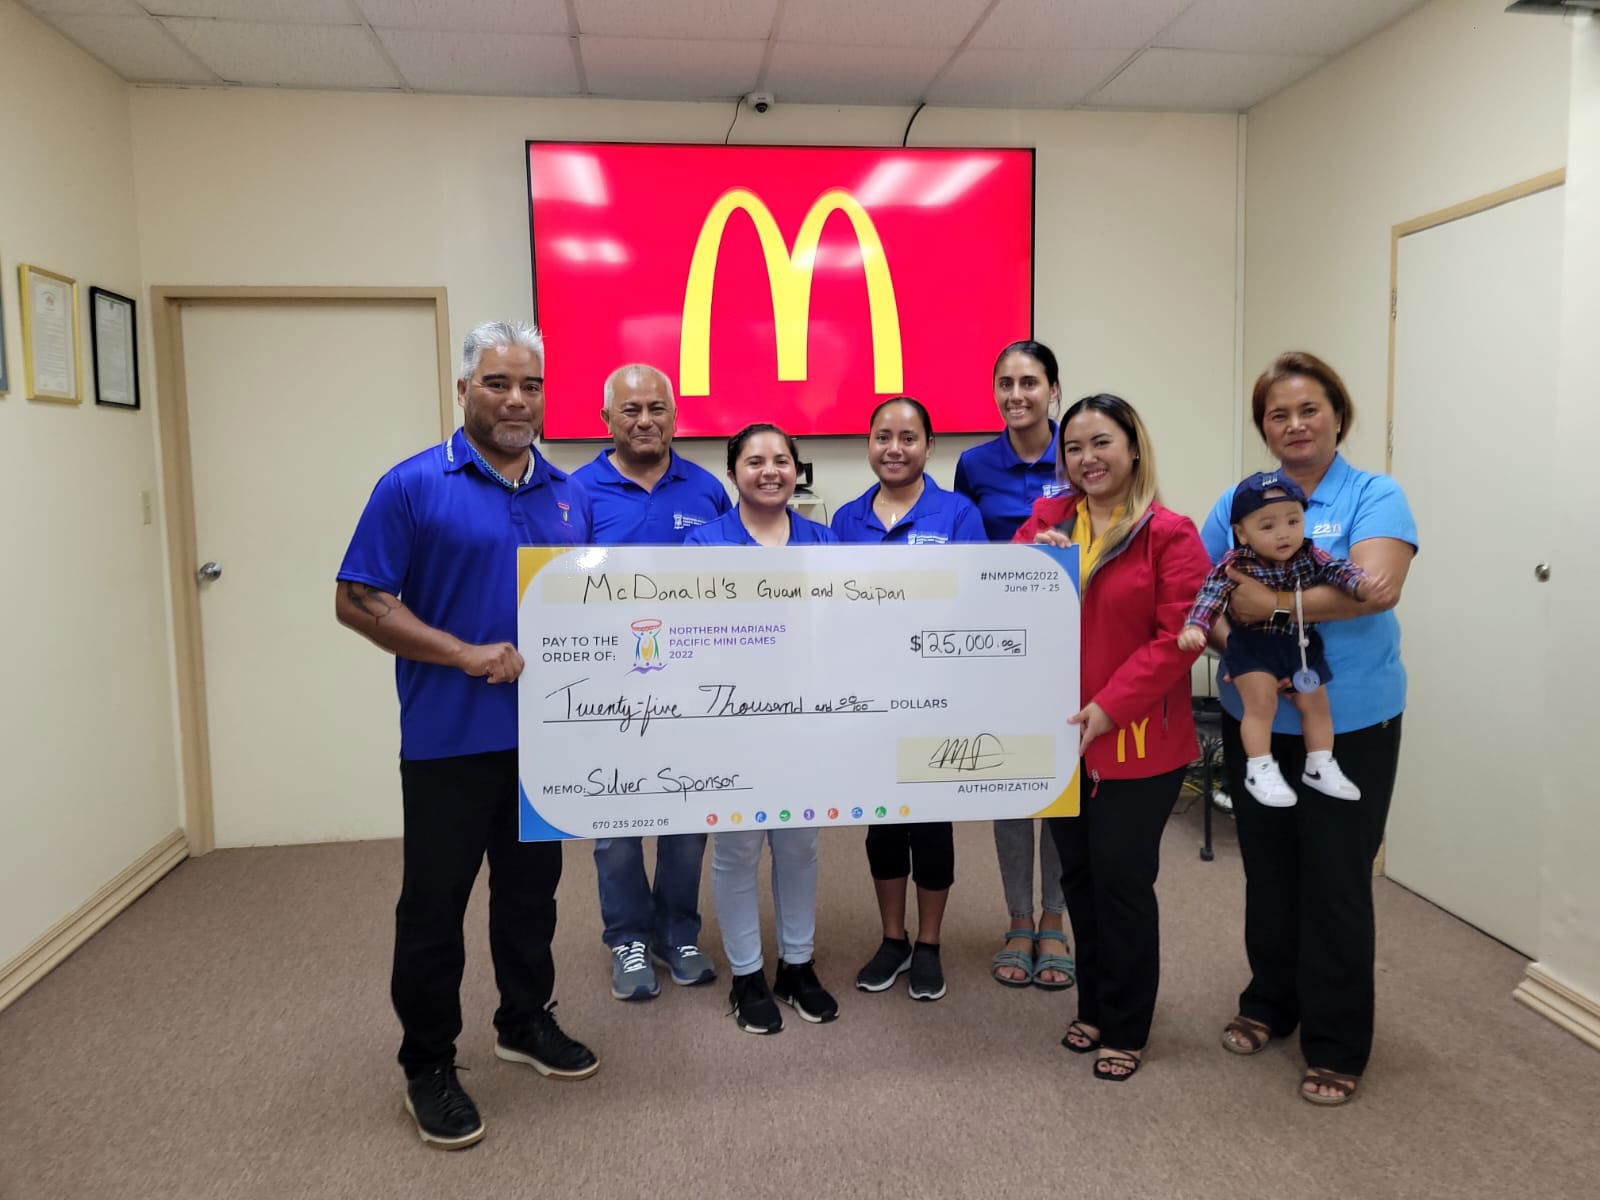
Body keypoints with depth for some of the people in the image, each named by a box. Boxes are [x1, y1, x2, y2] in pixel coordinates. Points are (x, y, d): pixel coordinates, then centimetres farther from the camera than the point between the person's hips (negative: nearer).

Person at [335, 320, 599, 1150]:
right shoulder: (414, 486, -7)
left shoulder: (570, 496, 8)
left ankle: (526, 1022, 37)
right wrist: (467, 655, -17)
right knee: (434, 902, 6)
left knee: (531, 888, 18)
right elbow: (358, 602, -10)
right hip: (449, 738, -4)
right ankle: (428, 1065, 24)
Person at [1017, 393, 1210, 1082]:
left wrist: (1107, 708, -18)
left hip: (1137, 740, -4)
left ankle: (1126, 1029, 24)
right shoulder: (1047, 520, 6)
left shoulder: (1169, 533, -8)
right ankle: (1093, 1008, 35)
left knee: (1121, 877, 3)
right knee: (1078, 874, 15)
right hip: (1058, 734, 5)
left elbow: (1177, 637, -13)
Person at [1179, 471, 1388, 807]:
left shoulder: (1309, 556, -6)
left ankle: (1320, 766, 27)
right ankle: (1260, 770, 0)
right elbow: (1211, 593, -26)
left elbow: (1336, 568, -13)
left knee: (1316, 703, 13)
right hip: (1254, 646, -5)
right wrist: (1195, 626, -41)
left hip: (1302, 644, 5)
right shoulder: (1236, 563, -18)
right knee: (1261, 705, -13)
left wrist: (1360, 583, -35)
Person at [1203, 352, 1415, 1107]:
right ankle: (1270, 1003, 37)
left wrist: (1272, 604, -25)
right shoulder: (1240, 502, 5)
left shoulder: (1374, 498, -7)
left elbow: (1378, 587, -24)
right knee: (1268, 869, 17)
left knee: (1335, 881, 5)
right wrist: (1224, 631, -17)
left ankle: (1337, 1045, 21)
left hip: (1349, 724, -3)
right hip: (1256, 720, 4)